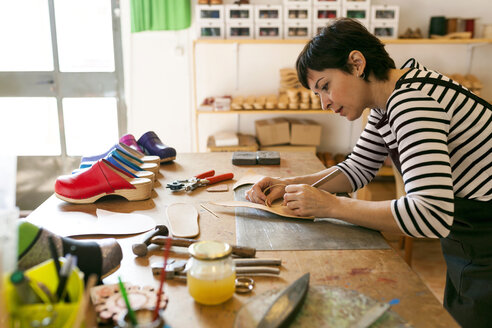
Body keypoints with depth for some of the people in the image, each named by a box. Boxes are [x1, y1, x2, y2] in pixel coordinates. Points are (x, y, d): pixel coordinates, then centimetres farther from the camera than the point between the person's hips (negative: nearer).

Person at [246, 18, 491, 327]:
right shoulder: (386, 102, 3)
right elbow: (358, 168, 10)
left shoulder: (411, 101, -28)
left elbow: (430, 214, -36)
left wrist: (332, 205, -28)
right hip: (465, 240, 9)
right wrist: (290, 185, -4)